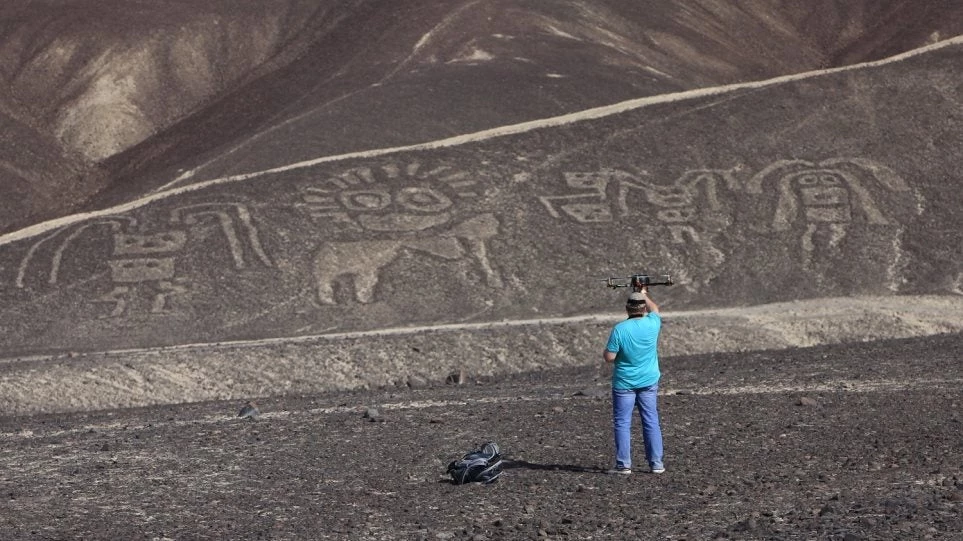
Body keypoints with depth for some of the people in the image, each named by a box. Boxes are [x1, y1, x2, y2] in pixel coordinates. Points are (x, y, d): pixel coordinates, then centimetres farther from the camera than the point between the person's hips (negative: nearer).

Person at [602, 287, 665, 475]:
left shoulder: (619, 329, -15)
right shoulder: (652, 324, -6)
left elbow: (609, 357, -14)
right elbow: (655, 309, 19)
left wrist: (607, 349, 8)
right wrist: (645, 295, 35)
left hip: (624, 384, -3)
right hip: (649, 382, 3)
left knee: (622, 423, 3)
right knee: (651, 422, 9)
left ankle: (624, 464, 2)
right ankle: (656, 463, 10)